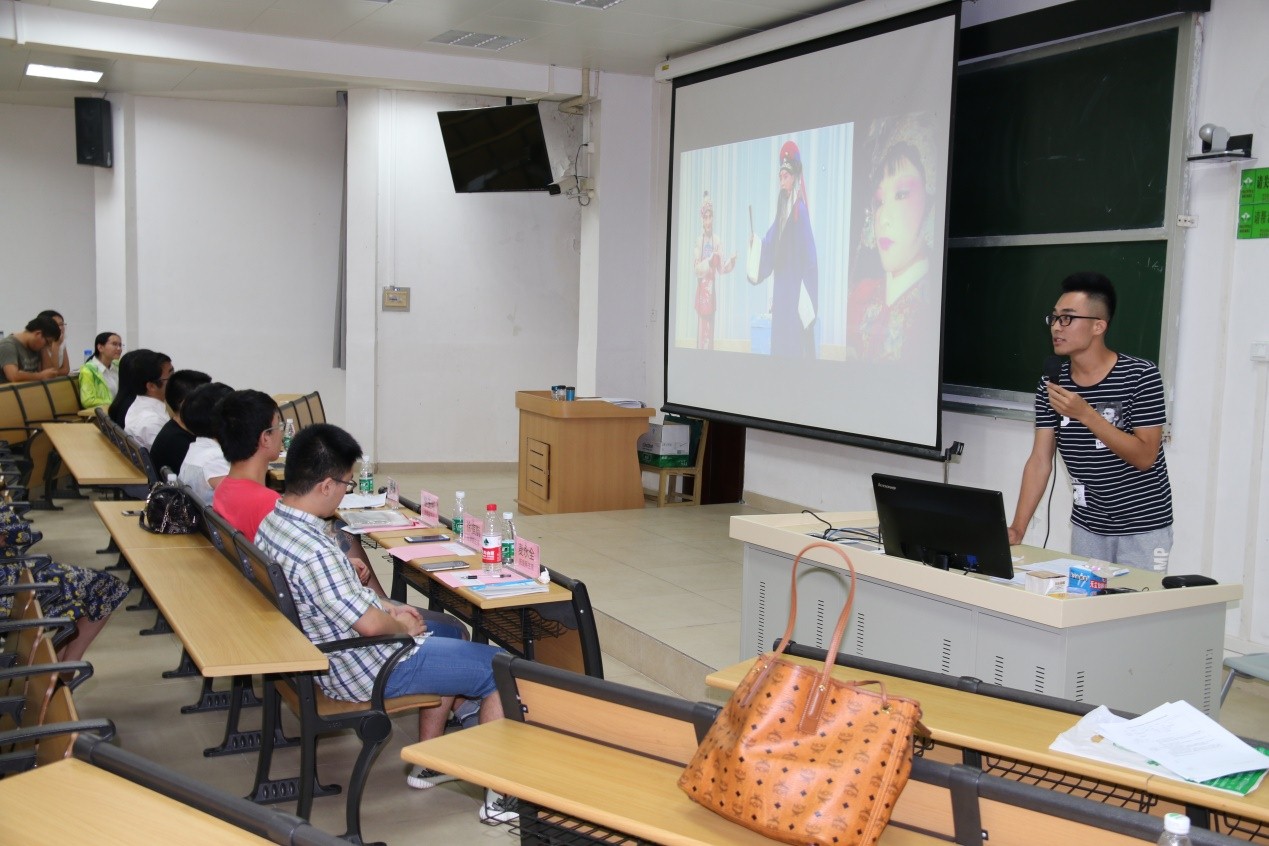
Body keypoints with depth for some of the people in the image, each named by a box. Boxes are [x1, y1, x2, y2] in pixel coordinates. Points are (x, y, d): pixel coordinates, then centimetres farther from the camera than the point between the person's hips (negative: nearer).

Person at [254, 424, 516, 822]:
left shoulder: (274, 521, -2)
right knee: (501, 669, 0)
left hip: (322, 654, 10)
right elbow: (369, 623, -29)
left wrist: (388, 608, 6)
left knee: (449, 631, 28)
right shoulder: (314, 553, -33)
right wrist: (401, 625, -8)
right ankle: (501, 795, 7)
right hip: (365, 672, -10)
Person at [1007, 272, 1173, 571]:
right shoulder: (1052, 384, -1)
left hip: (1143, 528, -4)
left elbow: (1145, 457, -18)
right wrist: (1017, 529, -11)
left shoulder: (1141, 376, -14)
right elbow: (1040, 460, -3)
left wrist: (1085, 414, -26)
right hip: (1087, 526, 4)